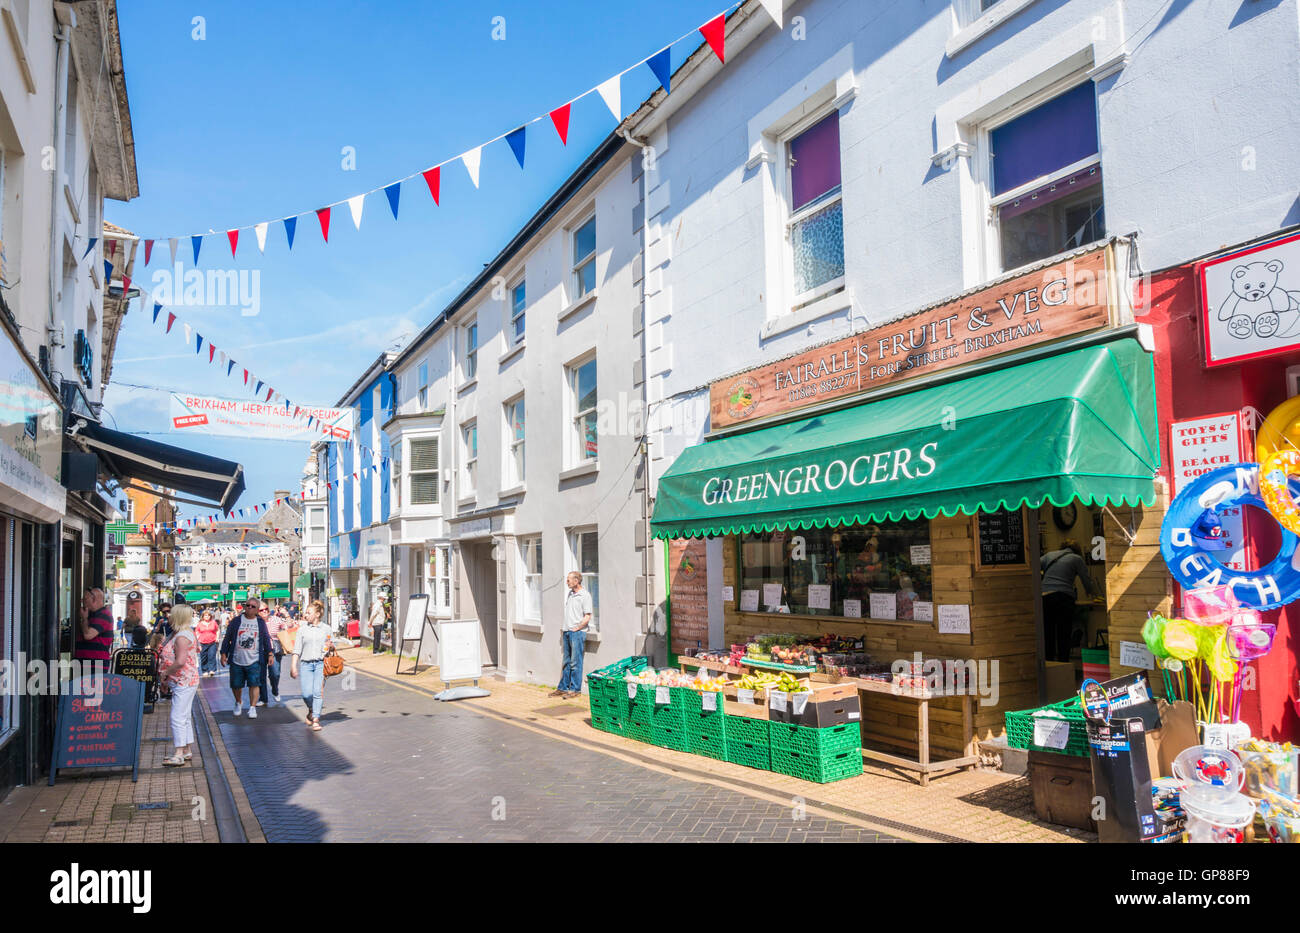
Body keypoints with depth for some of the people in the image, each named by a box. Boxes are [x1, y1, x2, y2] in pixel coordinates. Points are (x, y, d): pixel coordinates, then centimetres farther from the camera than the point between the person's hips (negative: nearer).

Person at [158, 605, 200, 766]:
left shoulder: (182, 637, -18)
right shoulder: (183, 633, 15)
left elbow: (180, 662, -27)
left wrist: (165, 673, -14)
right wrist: (166, 678, 15)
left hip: (184, 682, -11)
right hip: (184, 682, 11)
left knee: (177, 718, -10)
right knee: (184, 717, 15)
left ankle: (179, 755, -9)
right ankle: (186, 751, 22)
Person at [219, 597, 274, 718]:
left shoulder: (261, 623, 7)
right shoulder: (236, 621, 4)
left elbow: (266, 639, 12)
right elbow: (227, 638, 6)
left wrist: (269, 654, 6)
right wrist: (223, 654, 2)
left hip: (254, 661, 0)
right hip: (236, 660, 1)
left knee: (254, 684, -6)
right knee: (236, 685, 9)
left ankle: (252, 707, 4)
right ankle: (239, 702, 35)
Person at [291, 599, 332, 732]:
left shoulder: (326, 629, 8)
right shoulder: (302, 629, 8)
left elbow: (332, 645, 19)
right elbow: (297, 649, 6)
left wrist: (330, 645, -5)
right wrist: (293, 666, 0)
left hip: (321, 663, -1)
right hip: (306, 664, 1)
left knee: (318, 692, -10)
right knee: (307, 694, -8)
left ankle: (316, 719, -3)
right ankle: (311, 710, 23)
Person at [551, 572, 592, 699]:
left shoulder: (585, 596, -10)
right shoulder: (568, 594, 14)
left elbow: (587, 617, -13)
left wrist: (576, 629, -11)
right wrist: (565, 629, 15)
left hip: (577, 632, -7)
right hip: (566, 632, 7)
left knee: (575, 663, -3)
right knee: (566, 662, 12)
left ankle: (575, 689, 3)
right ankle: (563, 688, 18)